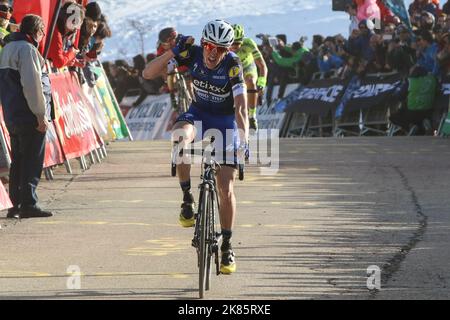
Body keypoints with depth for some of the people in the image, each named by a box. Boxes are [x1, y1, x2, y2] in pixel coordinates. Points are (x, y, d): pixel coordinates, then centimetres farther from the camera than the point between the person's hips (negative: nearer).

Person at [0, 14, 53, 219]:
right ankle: (28, 204, -9)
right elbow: (31, 84, -20)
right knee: (33, 161, -6)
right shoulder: (27, 49, -13)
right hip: (29, 115, -9)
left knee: (18, 161, 13)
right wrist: (40, 114, -16)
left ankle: (16, 204, 15)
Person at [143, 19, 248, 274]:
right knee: (180, 135, -37)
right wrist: (173, 52, -35)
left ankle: (227, 247, 9)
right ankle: (187, 197, -21)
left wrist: (244, 137, -49)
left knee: (226, 189, -7)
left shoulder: (233, 65, -26)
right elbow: (148, 74, -20)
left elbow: (241, 106, -34)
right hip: (198, 113, 2)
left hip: (225, 120, -2)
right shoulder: (192, 54, -19)